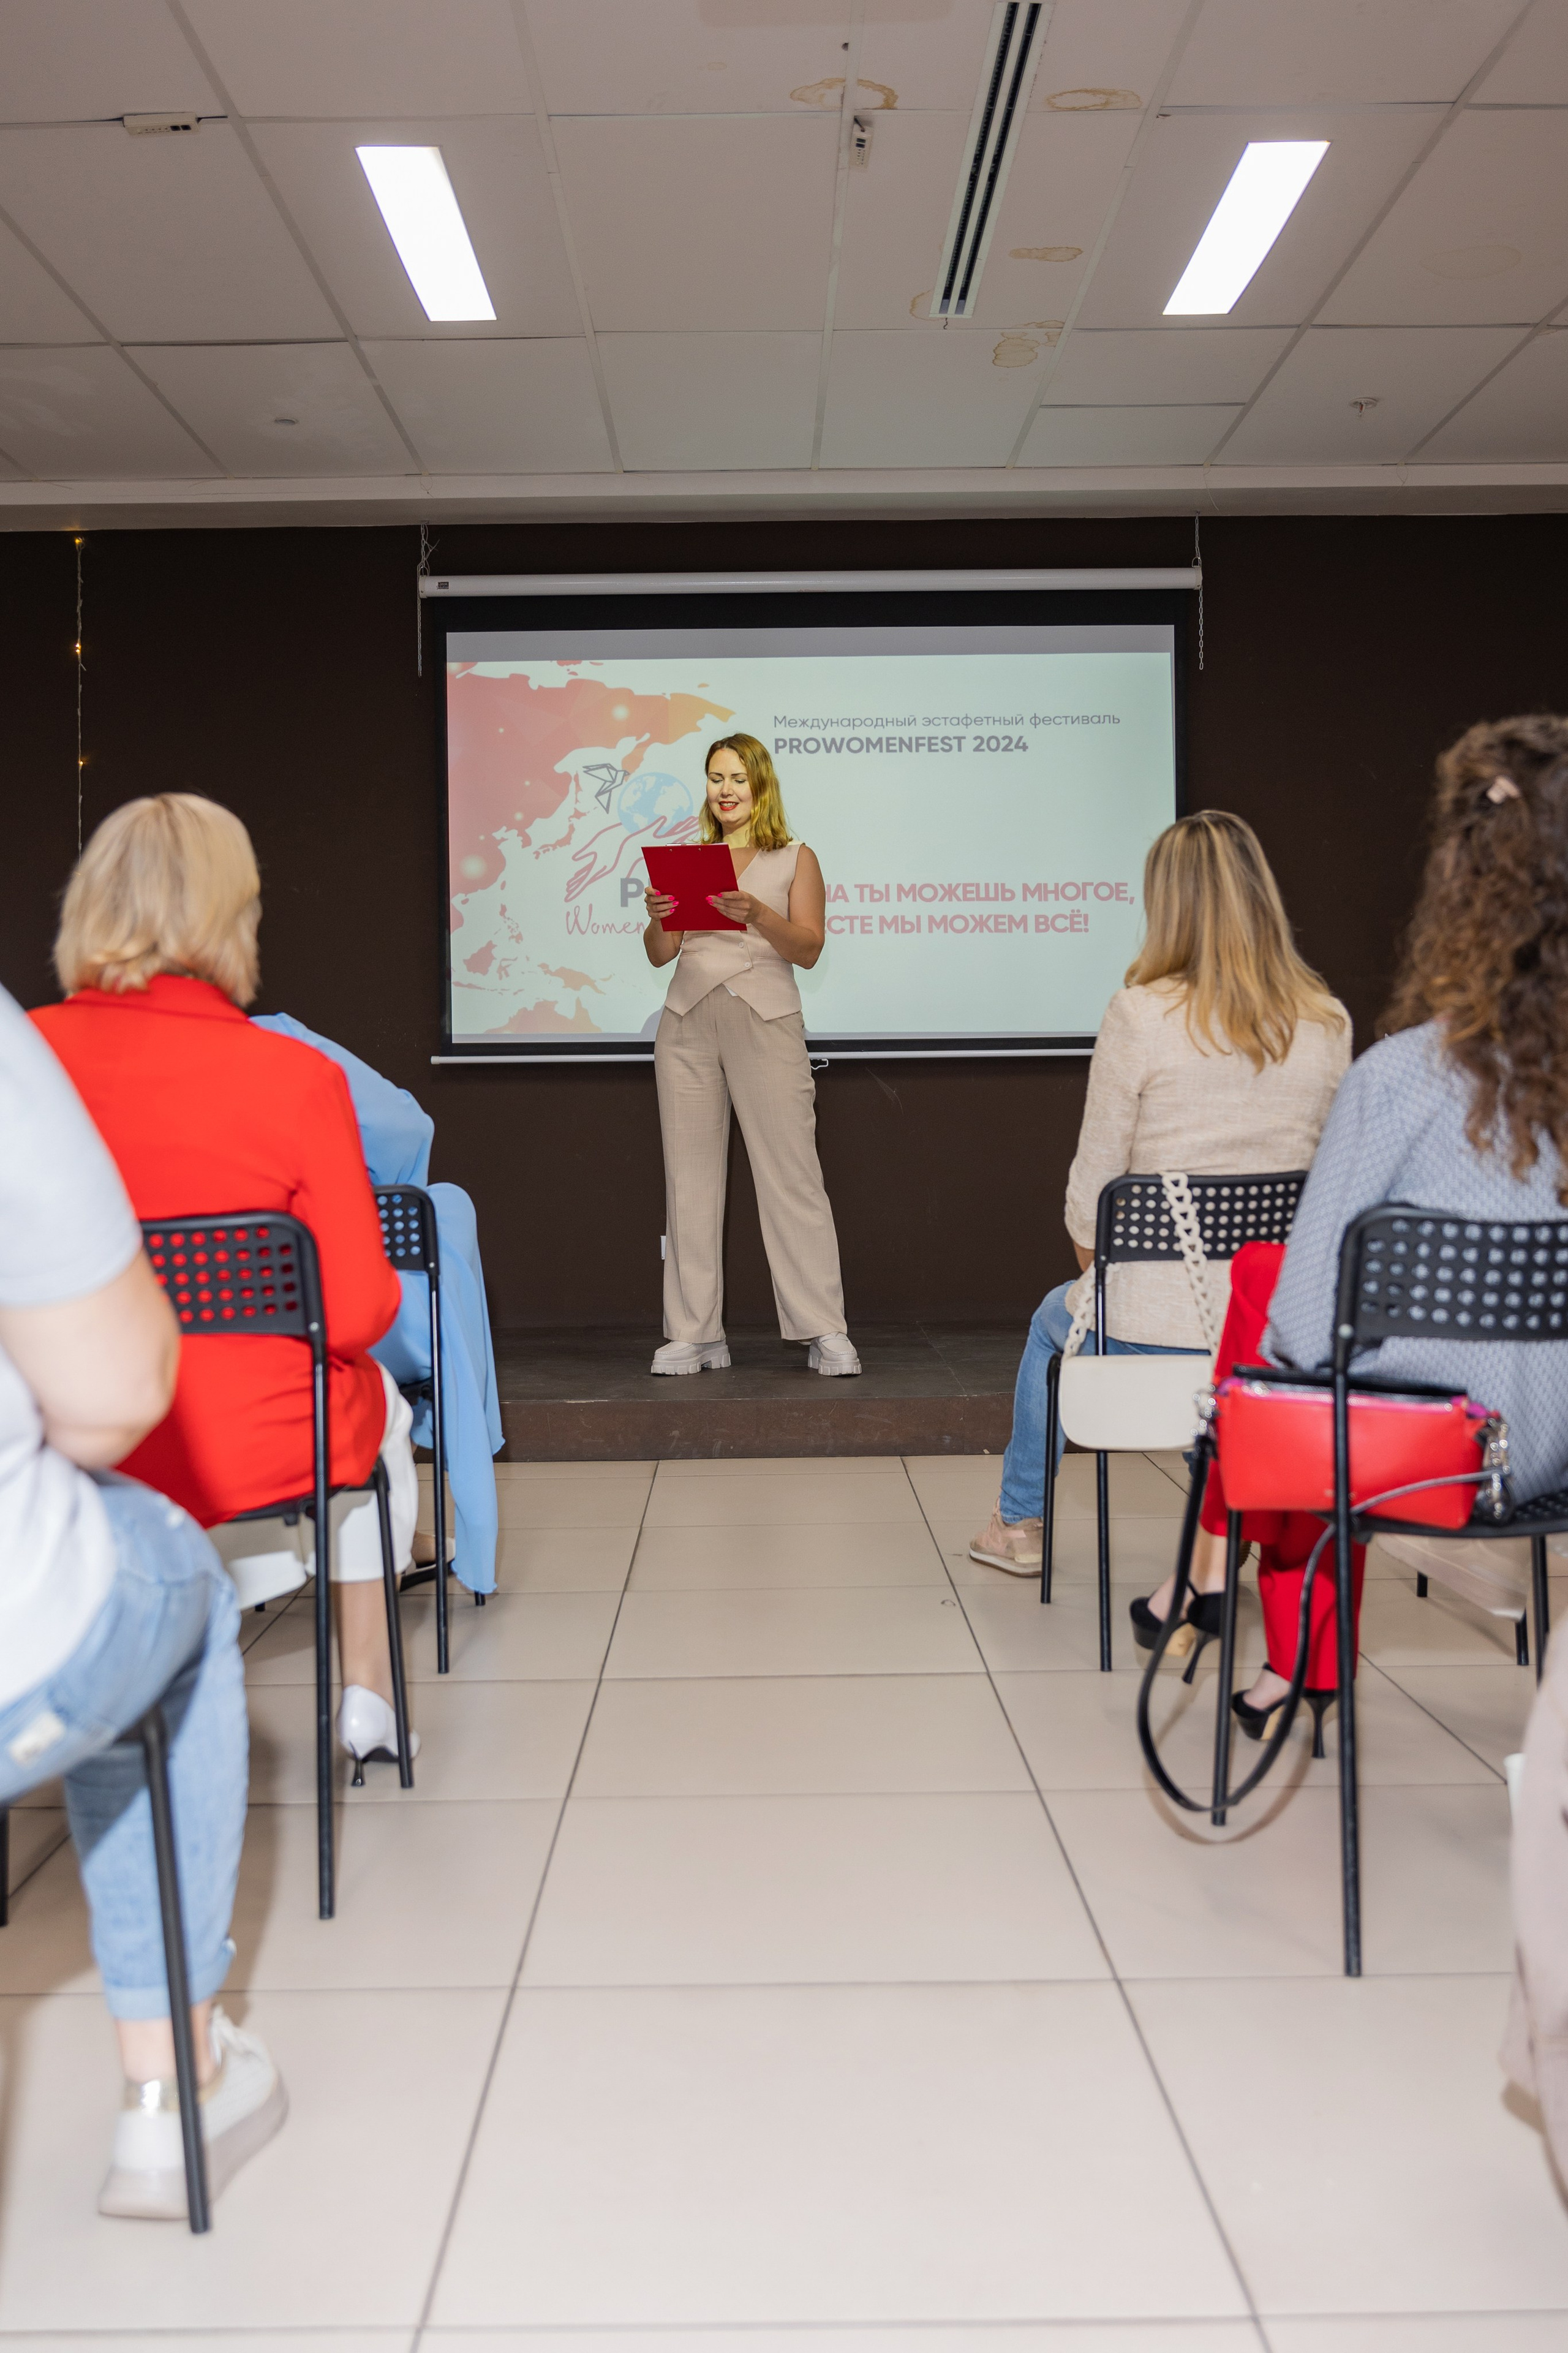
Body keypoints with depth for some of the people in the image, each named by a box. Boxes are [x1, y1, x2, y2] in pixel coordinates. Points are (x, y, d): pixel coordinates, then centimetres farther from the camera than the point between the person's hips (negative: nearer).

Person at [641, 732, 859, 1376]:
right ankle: (695, 1335, 7)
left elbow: (808, 949, 1)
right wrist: (658, 917, -9)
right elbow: (660, 955, 12)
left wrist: (758, 915, -16)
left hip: (765, 1016, -3)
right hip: (688, 1020, 3)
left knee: (792, 1173, -8)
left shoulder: (795, 859, 11)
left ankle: (825, 1333, -5)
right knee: (690, 1176, 2)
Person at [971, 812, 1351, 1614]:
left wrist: (1091, 1256, 14)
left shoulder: (1140, 1015, -13)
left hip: (1151, 1320, -3)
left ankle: (1019, 1524, 51)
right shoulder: (1328, 1025, -2)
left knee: (1053, 1318, 33)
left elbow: (1094, 1179, -7)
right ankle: (1216, 1556, 31)